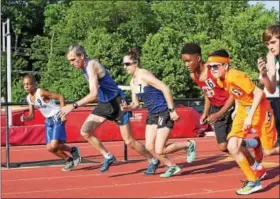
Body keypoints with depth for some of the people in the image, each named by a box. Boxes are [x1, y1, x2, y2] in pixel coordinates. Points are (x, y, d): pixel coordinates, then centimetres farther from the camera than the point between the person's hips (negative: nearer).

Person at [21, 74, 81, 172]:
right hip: (48, 120, 8)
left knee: (54, 146, -19)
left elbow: (60, 96, -19)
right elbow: (31, 116, 10)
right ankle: (69, 160, 25)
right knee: (50, 148, 7)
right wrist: (25, 118, -13)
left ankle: (73, 150, 7)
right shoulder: (28, 98, 4)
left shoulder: (41, 92, -19)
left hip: (57, 118, -8)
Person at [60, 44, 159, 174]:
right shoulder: (84, 67, 4)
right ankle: (108, 157, 6)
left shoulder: (91, 65, -23)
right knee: (85, 132, -7)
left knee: (129, 141, -1)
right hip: (104, 104, 8)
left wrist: (73, 106, -35)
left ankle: (153, 161, 20)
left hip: (117, 103, -8)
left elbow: (94, 94, -33)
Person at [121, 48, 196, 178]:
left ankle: (188, 144, 12)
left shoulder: (144, 75, -17)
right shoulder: (132, 82, 9)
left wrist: (172, 110, -23)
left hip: (164, 113, -9)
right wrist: (128, 107, -10)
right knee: (150, 147, 4)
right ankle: (172, 167, 22)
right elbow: (136, 103, 13)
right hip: (152, 115, 9)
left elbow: (165, 88, -22)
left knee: (159, 150, -9)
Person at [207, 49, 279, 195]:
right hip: (244, 109, 7)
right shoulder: (220, 80, -5)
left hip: (259, 109, -7)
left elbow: (259, 93, -27)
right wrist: (236, 110, 7)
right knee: (232, 147, -9)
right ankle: (253, 181, 2)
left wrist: (250, 116, -28)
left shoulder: (235, 76, -29)